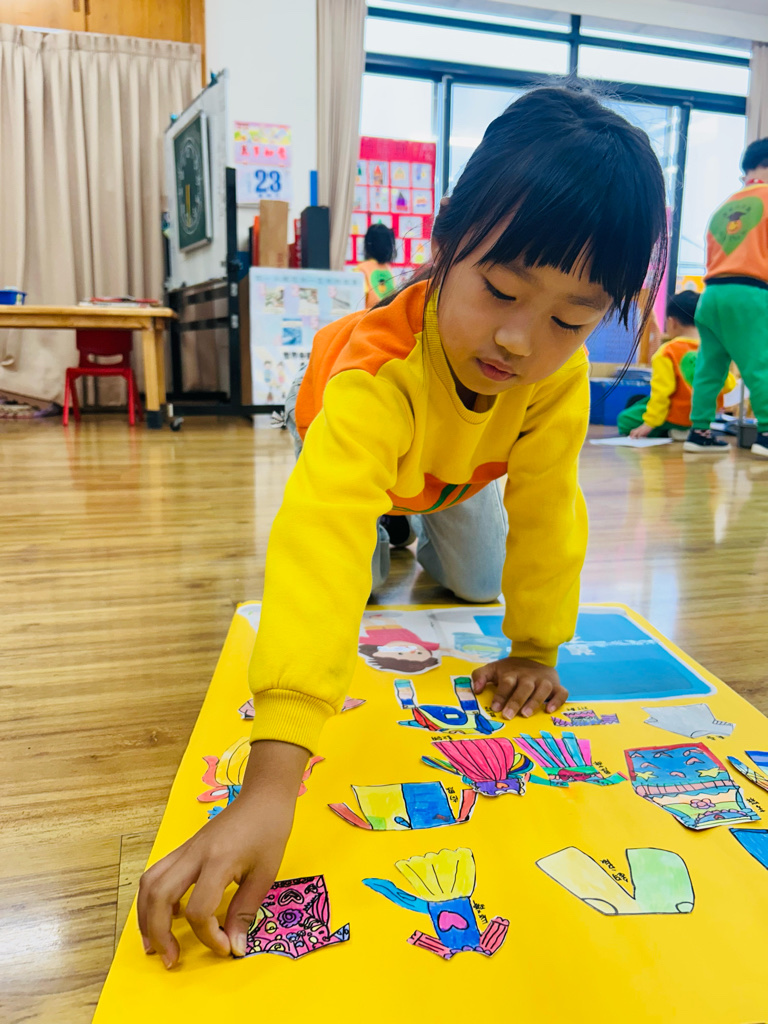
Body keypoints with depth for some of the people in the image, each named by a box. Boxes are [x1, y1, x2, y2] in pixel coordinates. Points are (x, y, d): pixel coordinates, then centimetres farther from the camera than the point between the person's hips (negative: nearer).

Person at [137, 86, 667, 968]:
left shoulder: (560, 377, -38)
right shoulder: (374, 374, -52)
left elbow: (546, 506, -26)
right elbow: (322, 542, -64)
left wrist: (534, 648, -21)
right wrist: (270, 782, -71)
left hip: (461, 467, 3)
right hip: (361, 439, -2)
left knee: (478, 579, 3)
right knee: (358, 575, -8)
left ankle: (433, 532, 38)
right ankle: (393, 534, 28)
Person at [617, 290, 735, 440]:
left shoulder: (667, 352, -17)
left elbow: (661, 391, -19)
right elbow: (728, 384, 3)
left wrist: (649, 424, -14)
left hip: (678, 417, -7)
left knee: (624, 420, 6)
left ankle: (673, 432, -4)